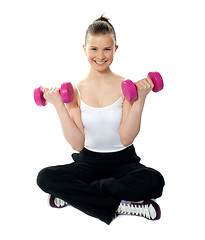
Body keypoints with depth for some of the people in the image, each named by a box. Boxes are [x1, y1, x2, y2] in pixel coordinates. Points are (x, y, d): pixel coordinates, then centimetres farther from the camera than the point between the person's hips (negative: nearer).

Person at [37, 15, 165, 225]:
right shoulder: (74, 91, -2)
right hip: (88, 161, 1)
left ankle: (75, 193, -21)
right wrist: (59, 106, -14)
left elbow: (126, 139, -13)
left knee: (153, 181, -33)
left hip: (123, 161, -1)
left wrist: (140, 100, -20)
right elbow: (78, 144, -9)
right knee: (45, 178, -26)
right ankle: (119, 205, -22)